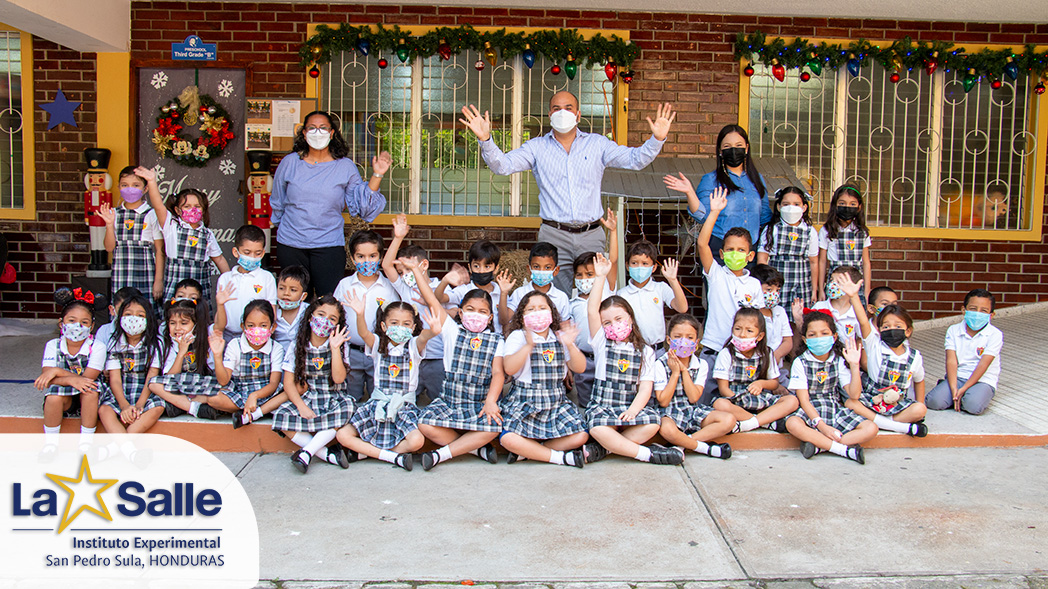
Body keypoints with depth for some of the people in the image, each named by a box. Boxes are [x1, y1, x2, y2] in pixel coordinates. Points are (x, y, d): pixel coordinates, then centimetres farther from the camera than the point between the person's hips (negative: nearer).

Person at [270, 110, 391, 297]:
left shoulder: (345, 167, 2)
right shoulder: (290, 162, 4)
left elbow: (362, 204, 0)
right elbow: (277, 203, 18)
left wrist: (376, 175, -7)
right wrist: (280, 226, 22)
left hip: (329, 246, -1)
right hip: (290, 245, 2)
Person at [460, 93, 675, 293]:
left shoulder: (597, 144, 10)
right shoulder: (537, 147, 9)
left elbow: (636, 159, 3)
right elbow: (502, 165, -1)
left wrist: (656, 139, -15)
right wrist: (485, 140, -19)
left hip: (591, 236, 1)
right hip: (554, 236, -1)